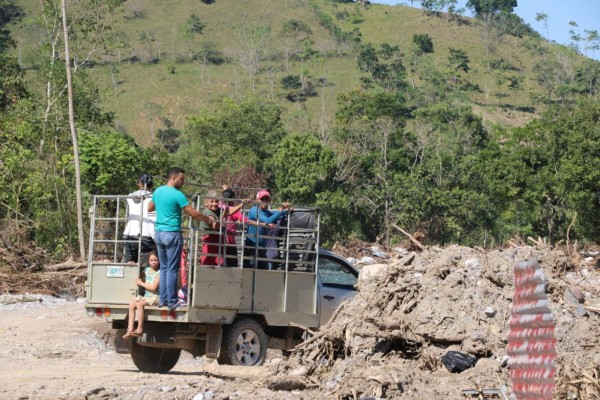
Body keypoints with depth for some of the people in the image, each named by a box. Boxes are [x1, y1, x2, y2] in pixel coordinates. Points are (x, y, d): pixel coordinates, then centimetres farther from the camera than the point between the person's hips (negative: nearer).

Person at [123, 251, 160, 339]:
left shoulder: (159, 273, -8)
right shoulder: (147, 270, 13)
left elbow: (153, 288, -17)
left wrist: (141, 283, -7)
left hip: (155, 297, -7)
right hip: (146, 296, 7)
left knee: (139, 304, -31)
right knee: (132, 304, -18)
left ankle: (140, 329, -27)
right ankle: (130, 329, -23)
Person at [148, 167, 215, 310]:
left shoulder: (158, 191, 8)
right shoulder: (177, 195, -14)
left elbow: (149, 208, 23)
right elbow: (193, 213, -13)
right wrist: (208, 219, 1)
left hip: (159, 233, 7)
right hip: (172, 234, -7)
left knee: (164, 268, 13)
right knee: (172, 270, -2)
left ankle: (162, 299, 14)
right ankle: (172, 302, 0)